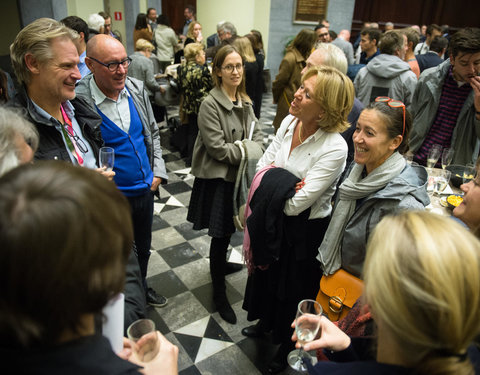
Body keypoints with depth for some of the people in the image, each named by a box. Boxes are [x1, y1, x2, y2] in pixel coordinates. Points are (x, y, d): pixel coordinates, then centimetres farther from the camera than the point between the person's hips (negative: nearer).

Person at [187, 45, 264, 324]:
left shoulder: (245, 102, 7)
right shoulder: (210, 104, -16)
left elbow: (258, 136, 6)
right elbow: (218, 148, -20)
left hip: (239, 176, 7)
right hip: (218, 178, -6)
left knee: (229, 230, 21)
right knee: (221, 234, 2)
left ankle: (221, 264, 49)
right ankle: (219, 293, 19)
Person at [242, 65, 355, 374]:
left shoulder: (334, 148, -31)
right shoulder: (289, 122, -10)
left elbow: (296, 204, -30)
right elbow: (263, 164, -3)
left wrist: (271, 183, -15)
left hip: (306, 231, -6)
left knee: (294, 289, 18)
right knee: (267, 273, 28)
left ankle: (288, 347, 49)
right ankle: (267, 322, 60)